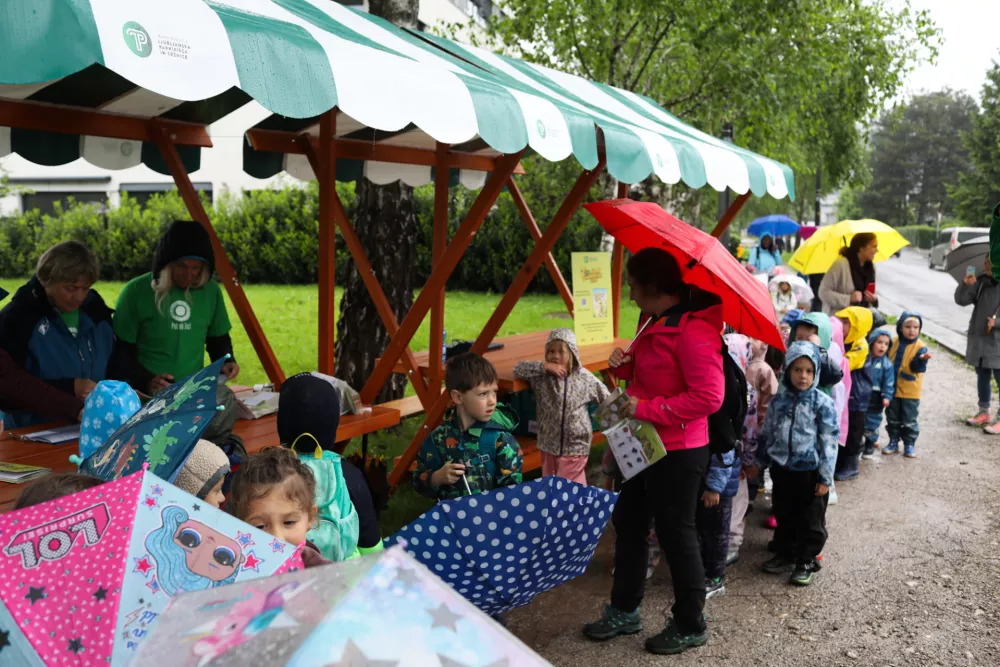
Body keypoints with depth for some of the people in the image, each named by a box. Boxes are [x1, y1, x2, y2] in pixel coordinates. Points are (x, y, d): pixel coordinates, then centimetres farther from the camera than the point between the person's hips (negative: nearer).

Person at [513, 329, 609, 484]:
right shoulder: (541, 376, -2)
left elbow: (607, 401, 3)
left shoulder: (584, 378, -6)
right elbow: (518, 369, -10)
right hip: (549, 444, 3)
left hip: (575, 445, -3)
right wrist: (544, 366, -18)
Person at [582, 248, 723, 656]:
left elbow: (709, 397, -28)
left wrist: (645, 409, -24)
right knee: (628, 524, 18)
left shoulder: (693, 330, -23)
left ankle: (690, 626, 24)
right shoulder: (652, 321, 8)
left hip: (678, 452, -10)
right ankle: (624, 612, 34)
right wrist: (623, 365, -1)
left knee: (676, 536, 4)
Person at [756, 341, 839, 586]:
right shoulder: (779, 401, 2)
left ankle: (806, 561, 22)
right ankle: (785, 554, 33)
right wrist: (761, 462, 14)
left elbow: (829, 442, -12)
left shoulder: (823, 403, -11)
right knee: (784, 517, 17)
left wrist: (825, 477, -13)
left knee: (811, 521, 8)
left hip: (810, 472, -4)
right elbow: (767, 434, 12)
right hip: (782, 470, 4)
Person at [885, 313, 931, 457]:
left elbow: (917, 367, -20)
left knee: (909, 419, 5)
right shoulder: (893, 342, 0)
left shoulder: (920, 347, -10)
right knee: (893, 418, 14)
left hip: (910, 391, -3)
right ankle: (893, 441, 27)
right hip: (892, 388, 3)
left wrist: (922, 359, -39)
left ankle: (910, 444, 18)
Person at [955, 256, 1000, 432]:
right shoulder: (981, 282, 4)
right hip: (978, 338, 5)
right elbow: (961, 300, 1)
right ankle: (983, 412, 28)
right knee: (982, 376, 15)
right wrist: (965, 285, -15)